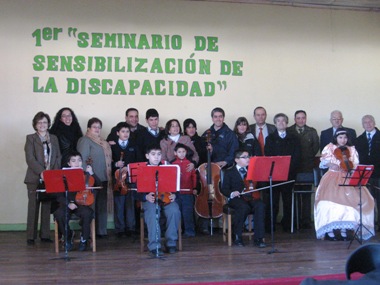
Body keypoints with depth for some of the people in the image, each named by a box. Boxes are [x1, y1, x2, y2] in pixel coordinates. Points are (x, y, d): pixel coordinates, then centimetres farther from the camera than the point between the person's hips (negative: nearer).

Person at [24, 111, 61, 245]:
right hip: (34, 178, -3)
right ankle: (31, 236, 2)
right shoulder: (30, 138, 2)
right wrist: (41, 172, -19)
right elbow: (30, 158, -8)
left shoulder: (54, 138, 14)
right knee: (33, 206, -2)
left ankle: (45, 235, 11)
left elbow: (58, 157, 11)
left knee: (47, 207, 5)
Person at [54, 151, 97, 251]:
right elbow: (59, 196, 2)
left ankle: (84, 239, -8)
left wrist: (91, 173, -9)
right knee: (59, 214, -32)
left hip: (82, 203, 0)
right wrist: (68, 204, -14)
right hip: (67, 204, 0)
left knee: (87, 213, -33)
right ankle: (68, 236, -2)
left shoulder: (85, 175, 10)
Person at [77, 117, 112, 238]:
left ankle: (101, 231, 17)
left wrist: (108, 177, 13)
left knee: (102, 206, 10)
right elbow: (82, 160, -13)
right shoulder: (85, 140, -6)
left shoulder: (102, 142, 18)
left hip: (103, 179, 8)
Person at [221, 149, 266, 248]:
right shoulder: (229, 172, 10)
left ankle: (259, 238, -30)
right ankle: (238, 237, -19)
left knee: (260, 205, -31)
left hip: (251, 197, 3)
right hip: (236, 199, -3)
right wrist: (232, 193, -18)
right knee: (244, 207, -37)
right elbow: (224, 190, 1)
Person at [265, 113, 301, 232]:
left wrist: (289, 167, -10)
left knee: (287, 199, 4)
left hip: (289, 172, 1)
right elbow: (268, 155, 1)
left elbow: (297, 155, 4)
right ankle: (270, 225, 1)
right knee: (273, 199, -3)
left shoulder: (293, 138, 12)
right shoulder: (270, 138, 11)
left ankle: (287, 224, 11)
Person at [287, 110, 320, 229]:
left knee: (307, 194, 2)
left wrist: (310, 157, 1)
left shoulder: (312, 131, 13)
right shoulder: (288, 131, 6)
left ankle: (306, 221, 5)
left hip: (307, 166, 1)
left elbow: (316, 146, 8)